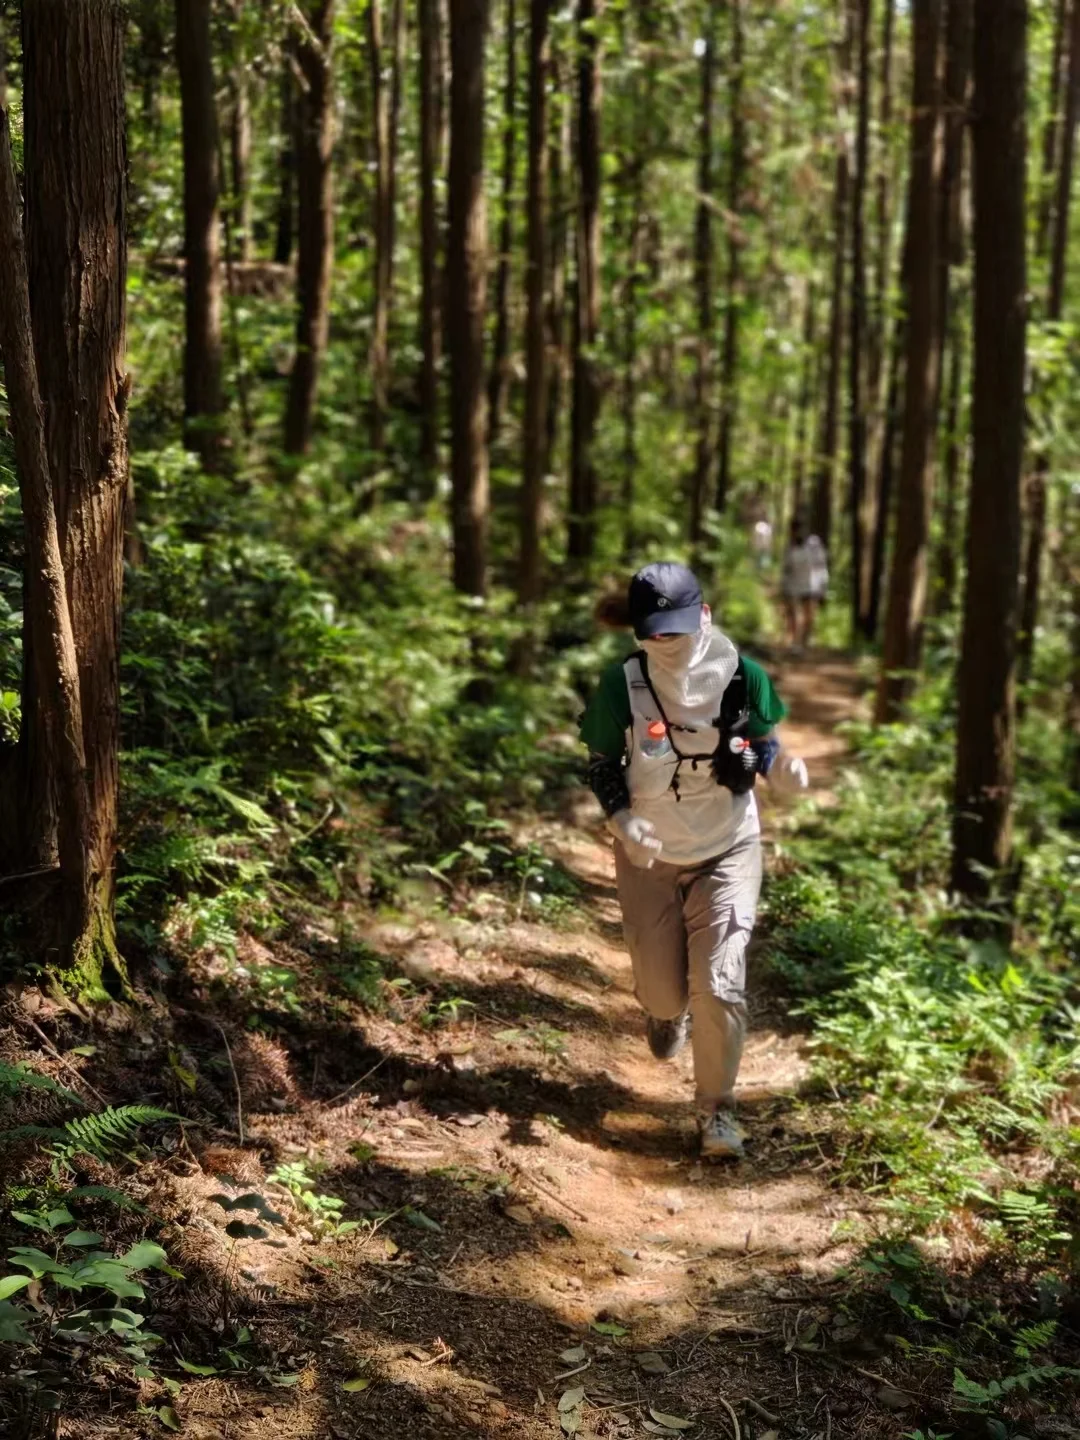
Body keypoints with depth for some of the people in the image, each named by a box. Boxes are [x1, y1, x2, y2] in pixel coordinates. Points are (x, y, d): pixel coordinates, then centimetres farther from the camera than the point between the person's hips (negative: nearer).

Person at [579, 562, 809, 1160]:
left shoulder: (741, 676, -15)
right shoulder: (621, 685, -18)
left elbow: (760, 743, 1)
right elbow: (601, 765, -5)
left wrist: (780, 764, -22)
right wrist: (621, 819, -23)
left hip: (728, 851, 0)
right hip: (649, 856, 1)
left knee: (719, 983, -10)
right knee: (661, 990, 9)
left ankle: (716, 1109, 12)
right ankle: (667, 1010, 50)